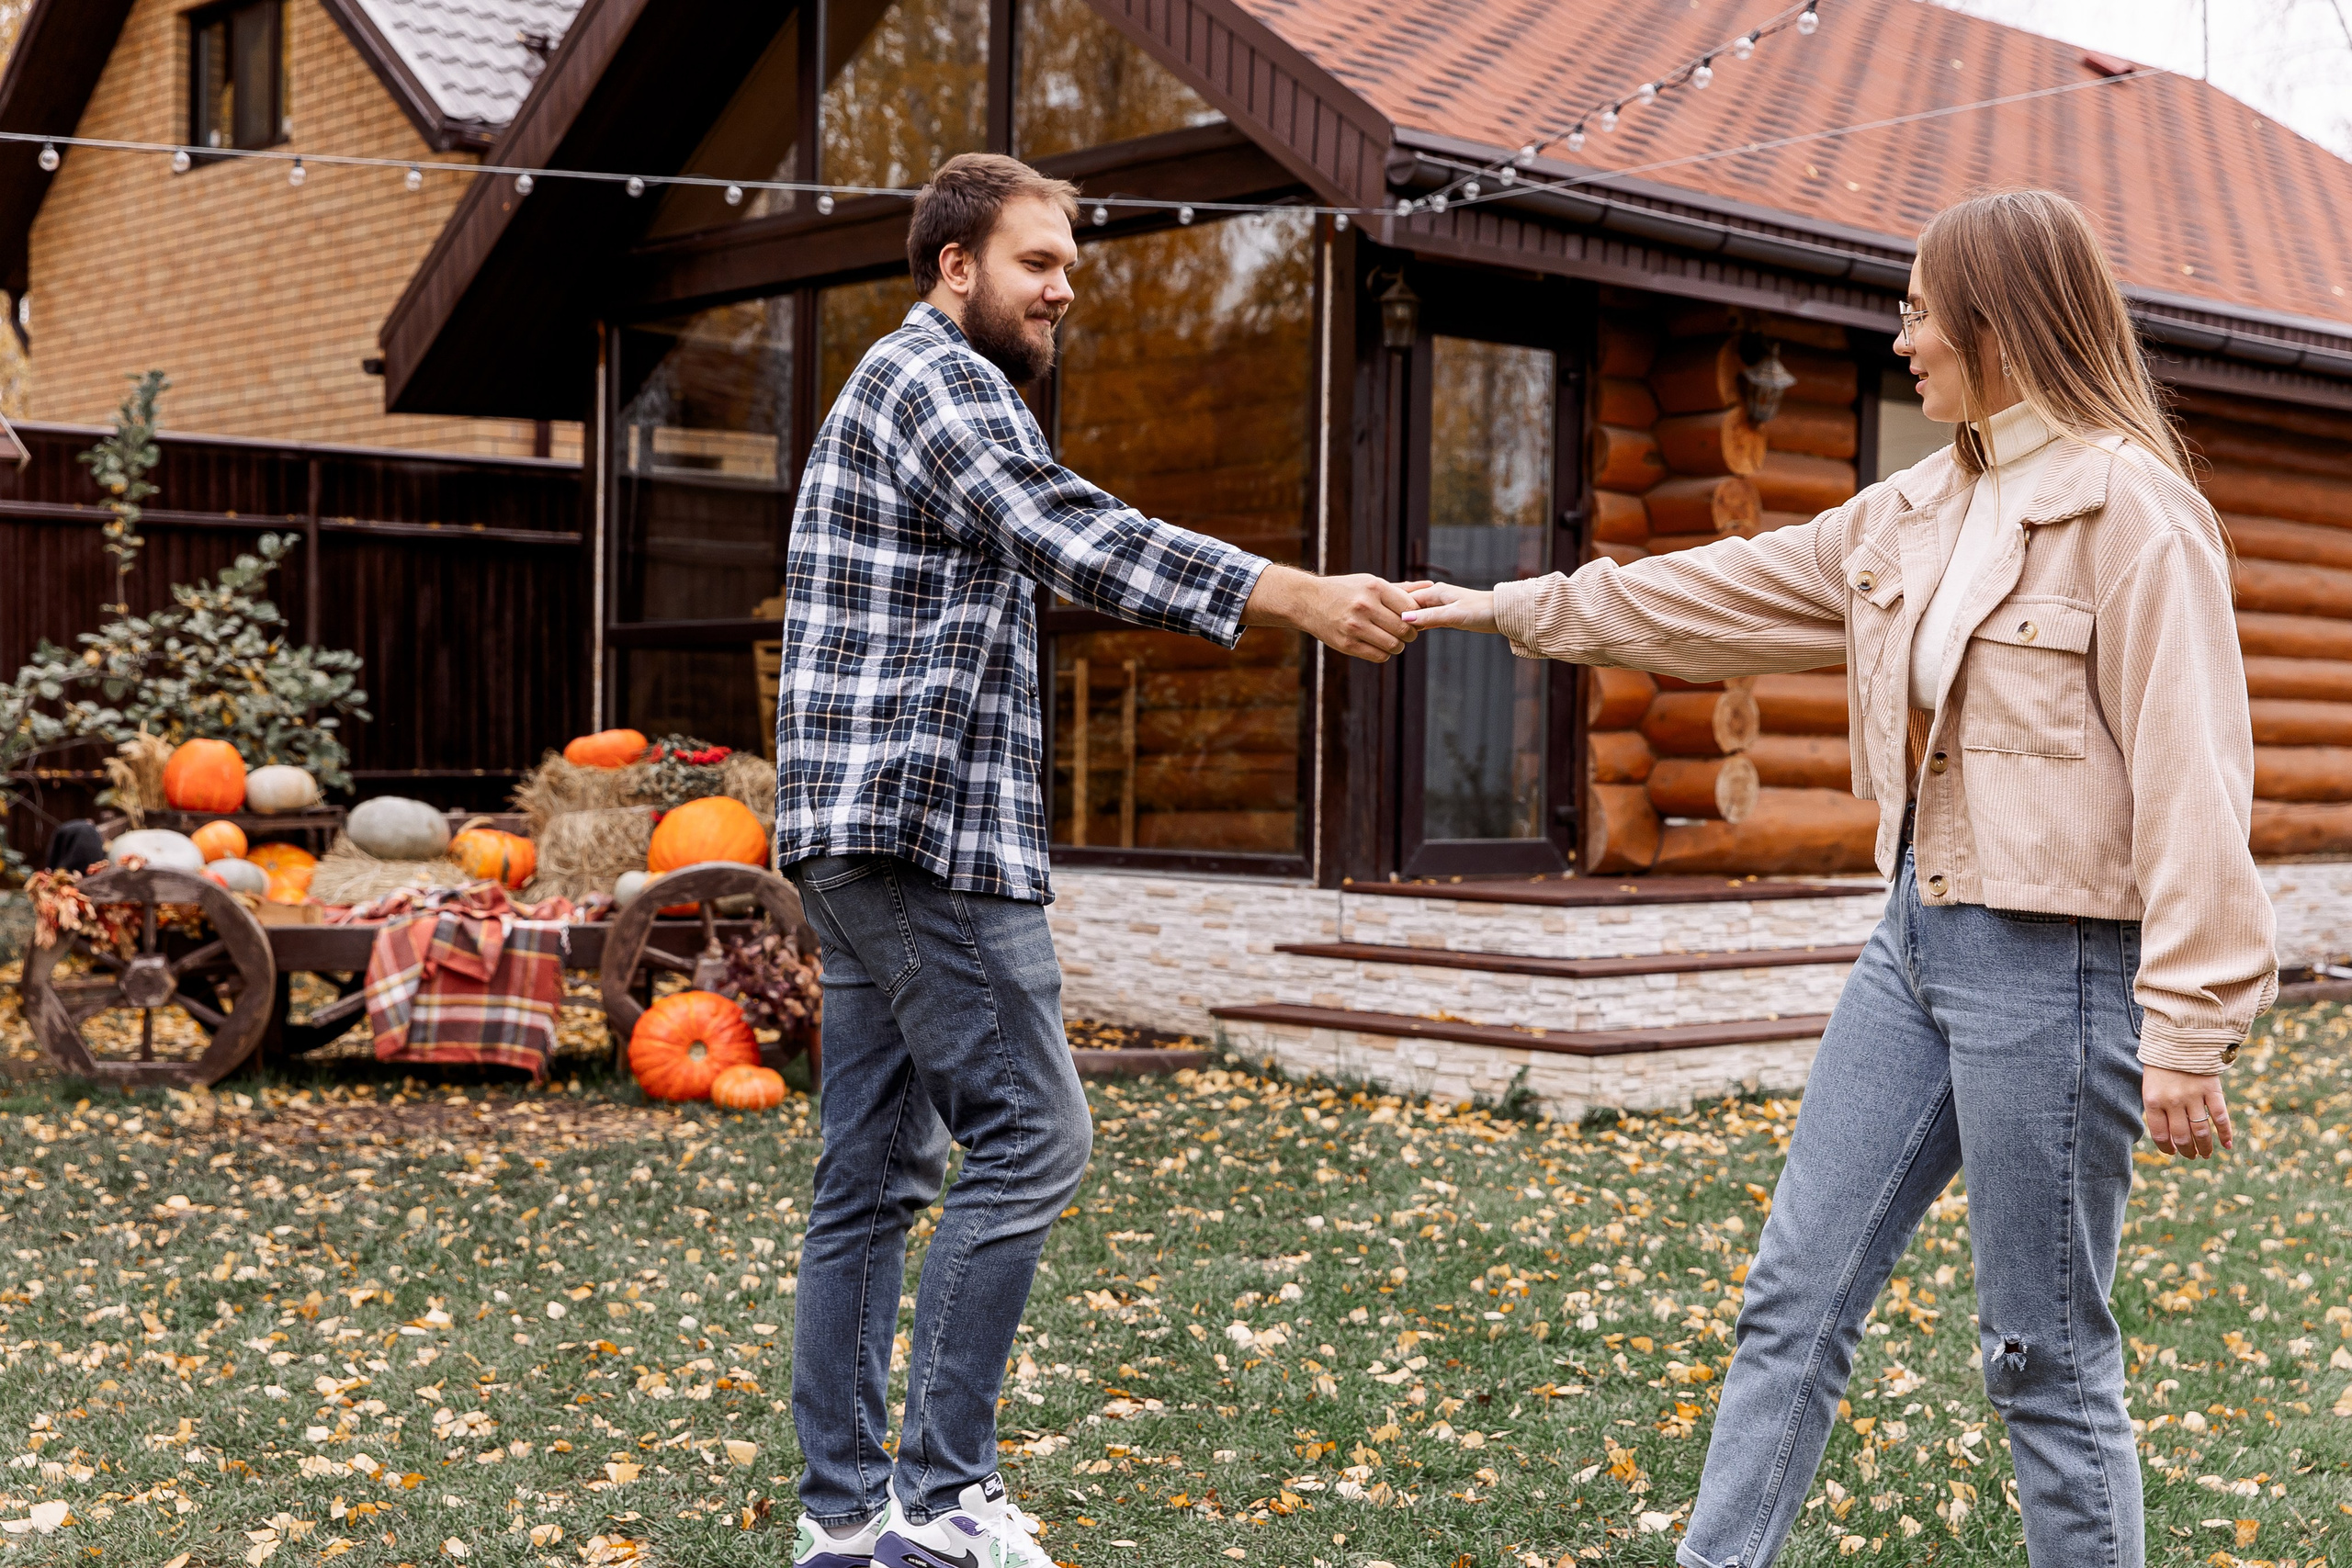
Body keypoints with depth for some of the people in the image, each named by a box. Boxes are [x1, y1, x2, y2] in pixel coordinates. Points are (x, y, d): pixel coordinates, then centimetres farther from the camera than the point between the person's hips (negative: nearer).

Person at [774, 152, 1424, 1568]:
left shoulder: (908, 389, 26)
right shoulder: (938, 379, -8)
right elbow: (1078, 537, -24)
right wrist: (1303, 598, -30)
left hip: (861, 839, 10)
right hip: (925, 830, -10)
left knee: (877, 1168, 8)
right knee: (1030, 1135, -8)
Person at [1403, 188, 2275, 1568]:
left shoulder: (2132, 510, -13)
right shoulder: (1922, 509, 11)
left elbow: (2191, 777, -17)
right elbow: (1727, 593, 19)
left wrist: (2186, 1029, -19)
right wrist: (1515, 609, 22)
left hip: (2054, 960, -8)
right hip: (1920, 932, 8)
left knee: (2048, 1355, 3)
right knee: (1797, 1296, 12)